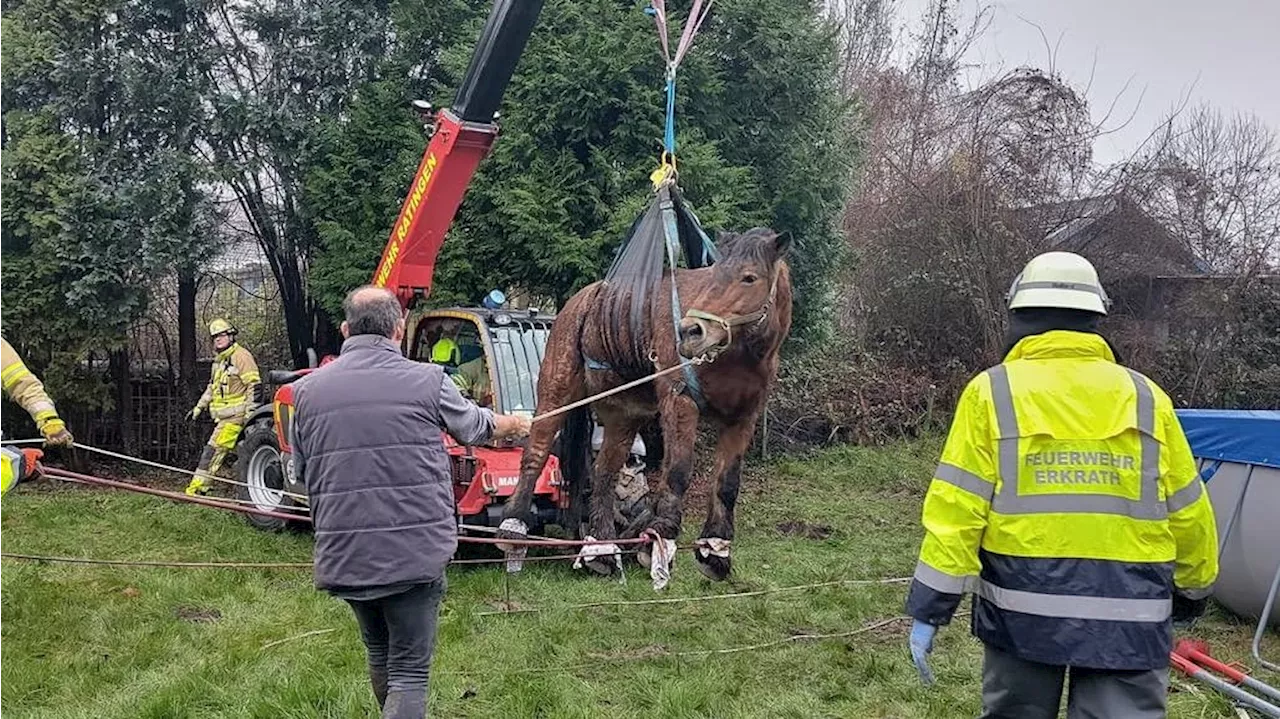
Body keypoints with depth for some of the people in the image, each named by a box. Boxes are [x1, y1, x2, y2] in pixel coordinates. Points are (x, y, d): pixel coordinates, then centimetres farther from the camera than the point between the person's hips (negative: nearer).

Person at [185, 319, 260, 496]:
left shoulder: (240, 356, -10)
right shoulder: (219, 360, 21)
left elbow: (254, 384, -15)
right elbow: (212, 387, 31)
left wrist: (250, 410, -19)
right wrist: (199, 407, 26)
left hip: (234, 416, -9)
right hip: (225, 415, 9)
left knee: (214, 450, -12)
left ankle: (197, 489, -12)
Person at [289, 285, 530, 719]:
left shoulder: (308, 391, 2)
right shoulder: (426, 381, -5)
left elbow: (302, 475, 13)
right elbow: (473, 426, 15)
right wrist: (514, 424, 37)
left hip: (344, 554, 4)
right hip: (416, 553, -4)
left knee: (379, 654, 24)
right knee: (409, 671, 0)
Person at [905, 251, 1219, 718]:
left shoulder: (992, 393, -1)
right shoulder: (1146, 399, 5)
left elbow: (955, 509, -6)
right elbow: (1188, 515, 11)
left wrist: (929, 610, -2)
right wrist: (1194, 591, 28)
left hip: (1023, 608, 0)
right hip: (1127, 616, 1)